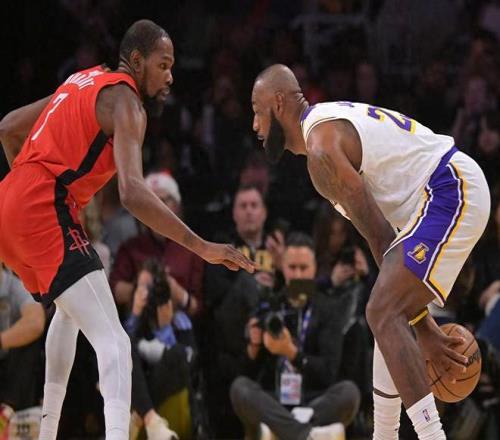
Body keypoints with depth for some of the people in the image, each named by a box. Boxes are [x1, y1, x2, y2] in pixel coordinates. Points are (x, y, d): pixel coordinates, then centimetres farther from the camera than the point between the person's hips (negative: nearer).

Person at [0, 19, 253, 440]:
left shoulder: (83, 82, 20)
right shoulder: (124, 101, -7)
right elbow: (132, 193, -22)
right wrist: (201, 246, -25)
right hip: (46, 215, -10)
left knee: (71, 309, 35)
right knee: (113, 341, -18)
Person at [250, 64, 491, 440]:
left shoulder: (322, 150, -14)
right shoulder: (329, 122, 19)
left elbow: (381, 240, -14)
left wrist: (424, 329, -11)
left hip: (451, 193, -11)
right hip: (453, 193, 11)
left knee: (385, 313, -19)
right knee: (389, 314, 20)